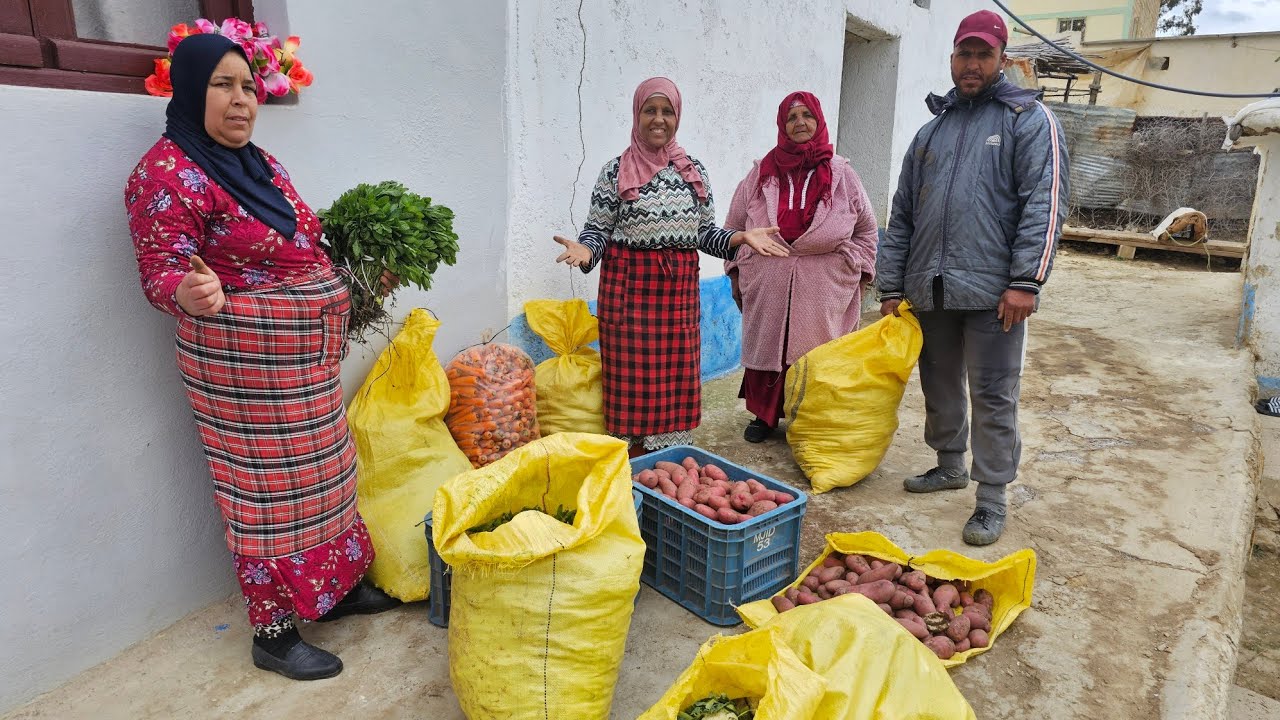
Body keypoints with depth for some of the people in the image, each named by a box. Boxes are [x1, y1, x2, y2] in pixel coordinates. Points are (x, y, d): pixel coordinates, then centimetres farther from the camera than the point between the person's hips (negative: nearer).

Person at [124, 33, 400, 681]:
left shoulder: (261, 164, 11)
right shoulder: (169, 172, -13)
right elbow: (161, 268, -18)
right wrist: (190, 291, -40)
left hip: (307, 359, 8)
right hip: (245, 366, -8)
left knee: (321, 474, 16)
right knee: (269, 488, 2)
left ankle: (332, 589, 35)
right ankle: (273, 633, 19)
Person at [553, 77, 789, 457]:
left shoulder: (695, 171, 9)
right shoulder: (616, 171, -1)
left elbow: (705, 231, 10)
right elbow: (598, 228, -1)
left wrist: (741, 237, -6)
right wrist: (585, 250, -22)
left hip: (680, 286, 3)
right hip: (630, 285, -3)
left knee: (677, 371, 8)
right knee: (633, 372, 1)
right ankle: (636, 463, 16)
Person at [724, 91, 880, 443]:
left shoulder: (841, 173, 5)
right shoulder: (761, 174, 6)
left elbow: (866, 229, 12)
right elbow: (734, 226, 12)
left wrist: (858, 271, 6)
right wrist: (736, 273, 10)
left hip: (824, 292, -1)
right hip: (768, 288, 1)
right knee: (767, 347, 6)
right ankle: (765, 415, 24)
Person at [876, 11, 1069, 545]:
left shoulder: (1028, 118, 3)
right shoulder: (931, 131, 17)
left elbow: (1045, 203, -8)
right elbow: (902, 216, 16)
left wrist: (1026, 281, -17)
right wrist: (892, 289, 10)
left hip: (992, 291, -5)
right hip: (930, 291, 5)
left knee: (992, 397, 0)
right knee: (939, 387, 16)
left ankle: (992, 499, 11)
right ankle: (950, 466, 35)